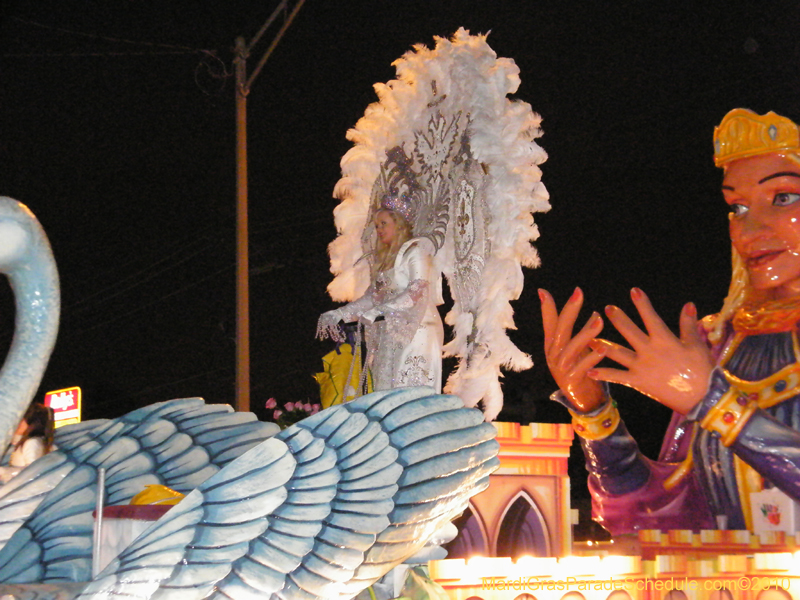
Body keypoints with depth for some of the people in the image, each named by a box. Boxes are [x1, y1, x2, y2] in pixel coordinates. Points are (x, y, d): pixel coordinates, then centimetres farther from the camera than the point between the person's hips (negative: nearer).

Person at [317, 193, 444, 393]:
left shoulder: (416, 251, -2)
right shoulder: (383, 258, 20)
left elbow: (417, 292, -14)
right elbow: (372, 297, 19)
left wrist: (380, 311, -21)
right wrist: (340, 314, 11)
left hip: (415, 333, -7)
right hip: (388, 336, 7)